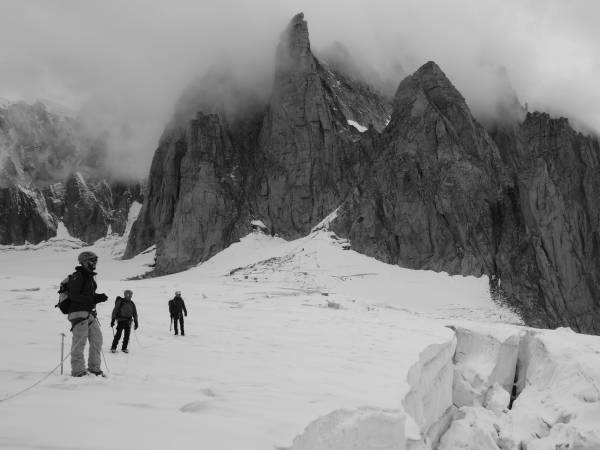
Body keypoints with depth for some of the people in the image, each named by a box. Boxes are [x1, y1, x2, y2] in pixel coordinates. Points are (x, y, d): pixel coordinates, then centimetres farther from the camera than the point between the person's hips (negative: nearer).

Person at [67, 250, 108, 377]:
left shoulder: (89, 276, 16)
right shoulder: (78, 276, -11)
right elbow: (73, 296, -18)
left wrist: (99, 297, 3)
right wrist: (93, 299, -21)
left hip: (90, 313, 9)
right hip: (78, 313, -9)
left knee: (97, 339, 10)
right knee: (80, 341, -6)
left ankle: (94, 367, 21)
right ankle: (77, 370, 1)